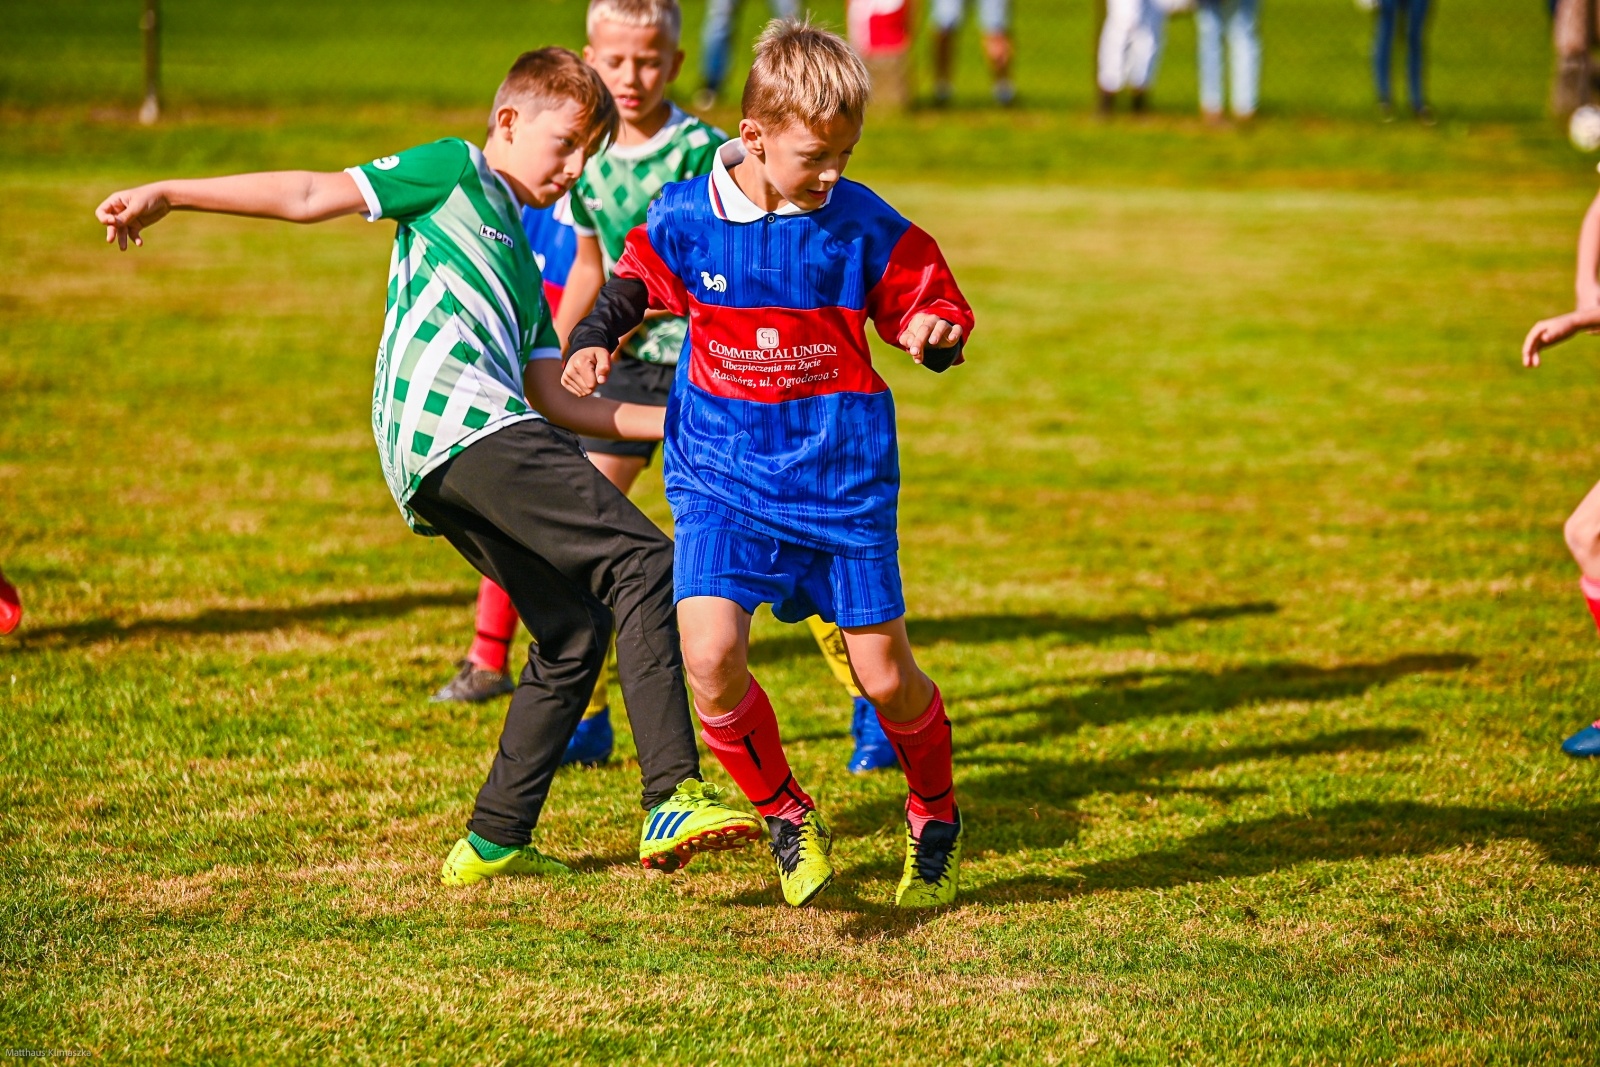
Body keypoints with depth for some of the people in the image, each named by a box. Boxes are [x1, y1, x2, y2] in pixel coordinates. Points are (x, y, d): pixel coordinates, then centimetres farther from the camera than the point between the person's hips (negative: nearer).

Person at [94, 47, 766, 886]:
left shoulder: (519, 265, 33)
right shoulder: (457, 173, 12)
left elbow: (554, 402, 28)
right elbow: (314, 196, 9)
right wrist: (167, 196, 5)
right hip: (459, 421, -9)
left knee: (575, 630, 11)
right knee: (642, 562, -17)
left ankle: (493, 843, 14)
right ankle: (675, 799, -28)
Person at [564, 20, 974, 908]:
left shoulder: (865, 226, -7)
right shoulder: (688, 218, -5)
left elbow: (927, 302, 3)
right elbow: (634, 283, 12)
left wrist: (934, 333, -20)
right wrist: (592, 342, -5)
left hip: (842, 476, 0)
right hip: (724, 476, 0)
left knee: (884, 676, 3)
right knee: (708, 654, -18)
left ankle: (935, 816, 35)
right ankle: (786, 817, 7)